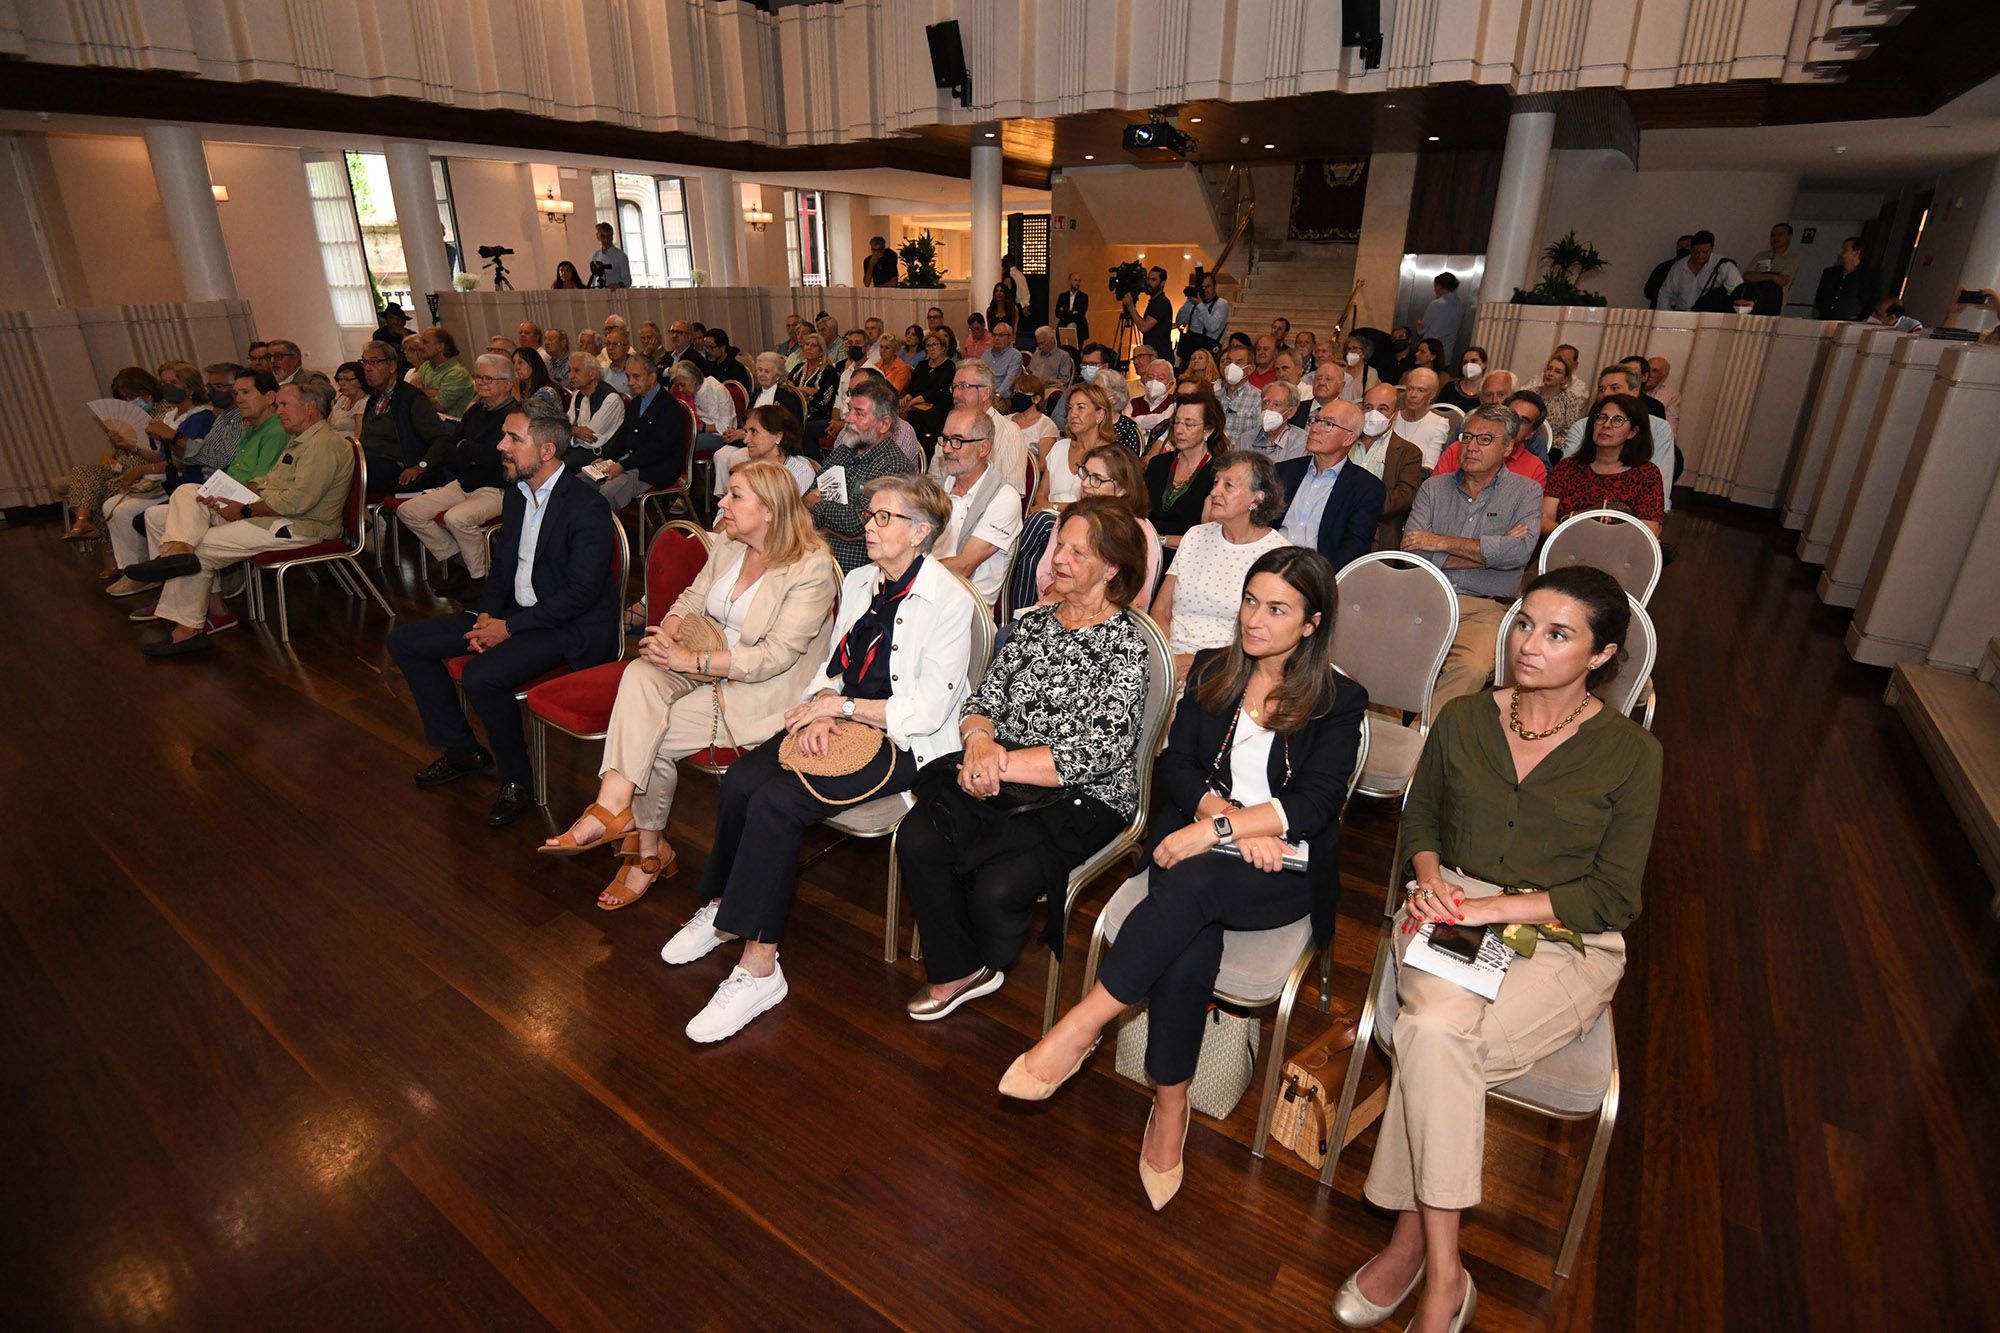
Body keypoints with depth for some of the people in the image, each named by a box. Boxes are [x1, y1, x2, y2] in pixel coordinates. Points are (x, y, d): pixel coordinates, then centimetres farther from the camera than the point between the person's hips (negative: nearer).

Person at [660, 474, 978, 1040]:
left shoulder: (950, 601, -13)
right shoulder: (857, 581, 10)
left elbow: (928, 710, -16)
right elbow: (833, 665, 15)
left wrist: (842, 706, -16)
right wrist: (820, 708, -6)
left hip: (902, 743, -7)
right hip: (837, 724, 7)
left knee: (775, 800, -24)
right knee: (741, 778, -16)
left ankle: (759, 966, -14)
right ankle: (722, 906, 6)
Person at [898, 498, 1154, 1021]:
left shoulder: (1125, 644, -9)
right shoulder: (1035, 621, 11)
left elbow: (1101, 750, -18)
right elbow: (985, 697, 9)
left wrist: (1003, 763, -21)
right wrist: (979, 738, -16)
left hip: (1084, 798, -5)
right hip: (1002, 776, 5)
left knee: (997, 888, -27)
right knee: (918, 840, -21)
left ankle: (987, 963, 13)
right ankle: (957, 972, 2)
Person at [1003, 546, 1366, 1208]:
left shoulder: (1339, 701, 0)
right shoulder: (1212, 670, 11)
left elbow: (1314, 805, -12)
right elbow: (1175, 764, 4)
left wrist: (1217, 828, -24)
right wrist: (1224, 817, -15)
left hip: (1283, 870, -2)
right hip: (1196, 845, 3)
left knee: (1192, 881, -35)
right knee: (1189, 952, -30)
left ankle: (1081, 1026, -30)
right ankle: (1170, 1108, -16)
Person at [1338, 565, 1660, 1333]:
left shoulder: (1631, 754, -2)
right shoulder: (1463, 720, 6)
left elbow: (1612, 897, -4)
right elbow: (1421, 817, 18)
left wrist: (1494, 907, -16)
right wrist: (1429, 878, -3)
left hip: (1564, 943, -2)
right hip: (1451, 913, 2)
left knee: (1433, 1034, -30)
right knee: (1435, 1029, -30)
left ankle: (1412, 1240, -12)